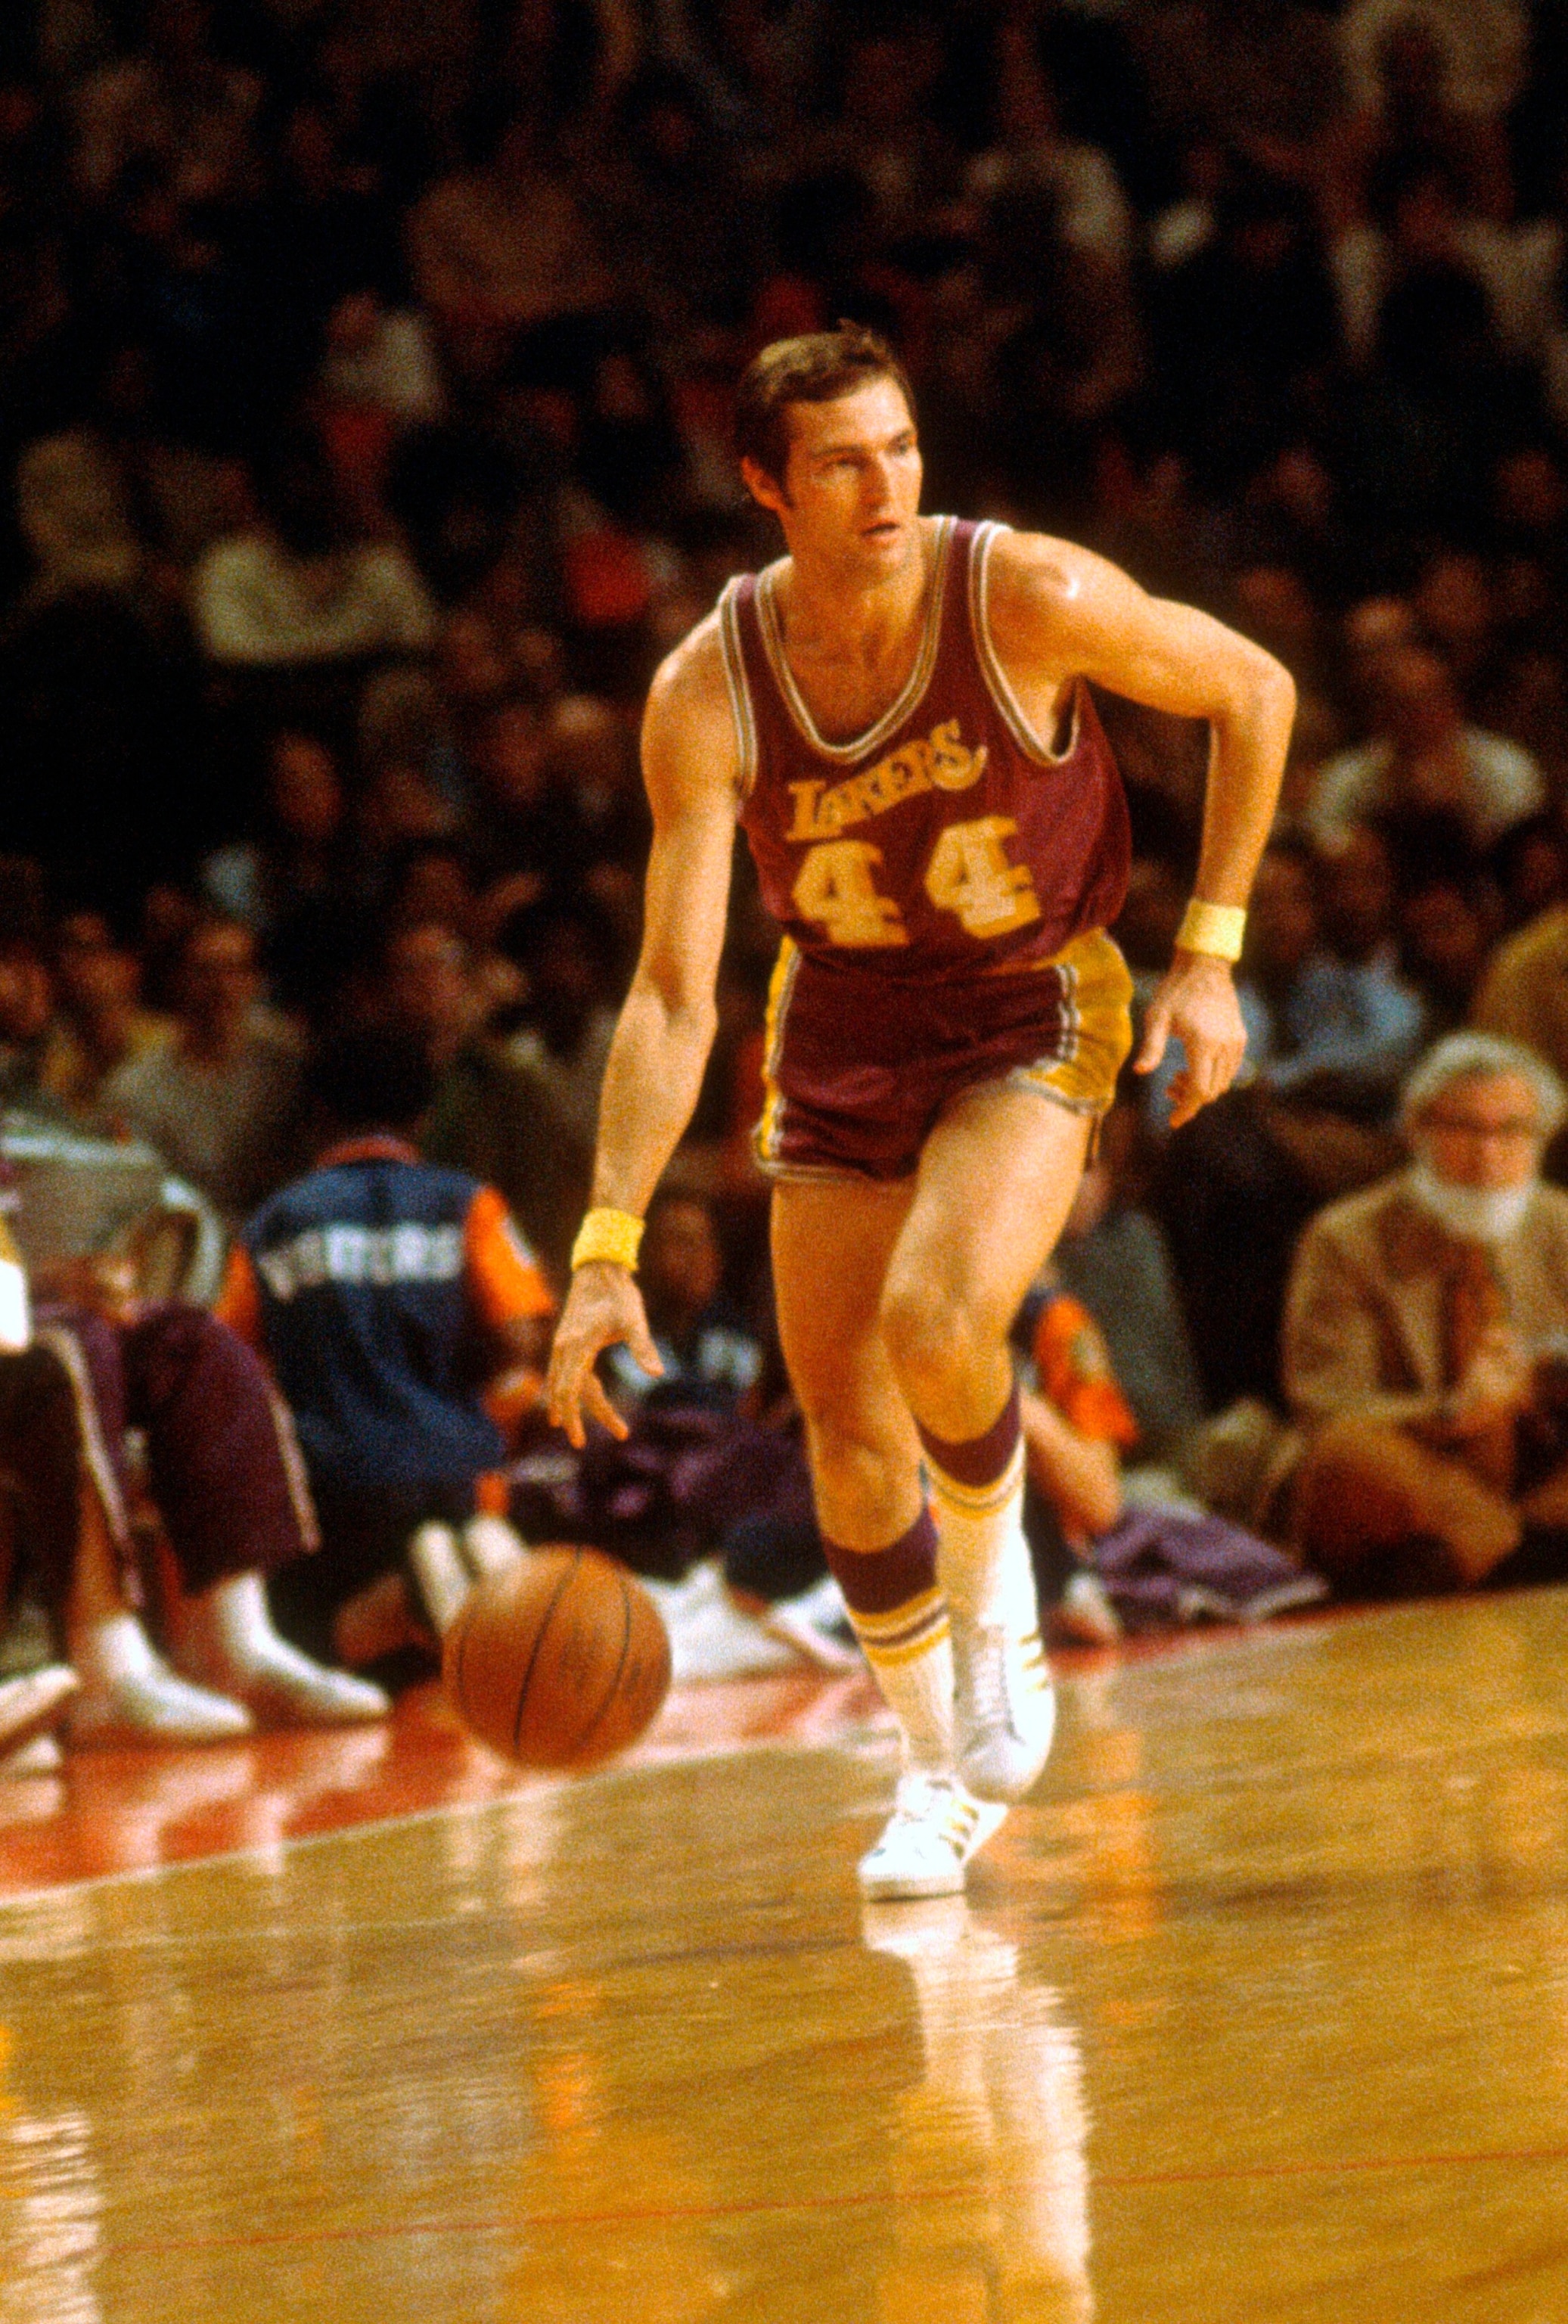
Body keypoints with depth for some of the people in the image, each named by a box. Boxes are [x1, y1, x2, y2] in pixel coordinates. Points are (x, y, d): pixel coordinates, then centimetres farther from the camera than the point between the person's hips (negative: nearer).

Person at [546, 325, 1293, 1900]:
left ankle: (995, 1589, 4)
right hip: (840, 1025, 3)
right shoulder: (707, 694, -19)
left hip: (1033, 1013, -3)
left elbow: (1254, 692, -6)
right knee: (847, 1434, 3)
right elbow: (674, 996, -19)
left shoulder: (1030, 597, -24)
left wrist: (1209, 956, -10)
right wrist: (607, 1251, -27)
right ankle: (938, 1773, 27)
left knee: (934, 1327, -28)